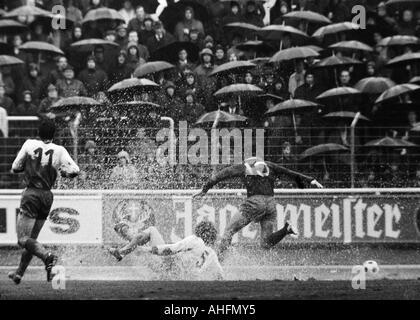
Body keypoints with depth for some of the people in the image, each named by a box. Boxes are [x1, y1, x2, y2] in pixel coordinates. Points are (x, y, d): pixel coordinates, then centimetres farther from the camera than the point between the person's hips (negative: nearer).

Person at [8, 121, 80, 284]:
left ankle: (47, 256, -33)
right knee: (32, 237, 17)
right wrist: (63, 171, 10)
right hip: (47, 197, 4)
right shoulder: (59, 151, -2)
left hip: (31, 194, -4)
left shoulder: (29, 145, -3)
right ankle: (19, 273, 23)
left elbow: (15, 168, 3)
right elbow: (74, 171, -11)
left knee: (23, 239, -8)